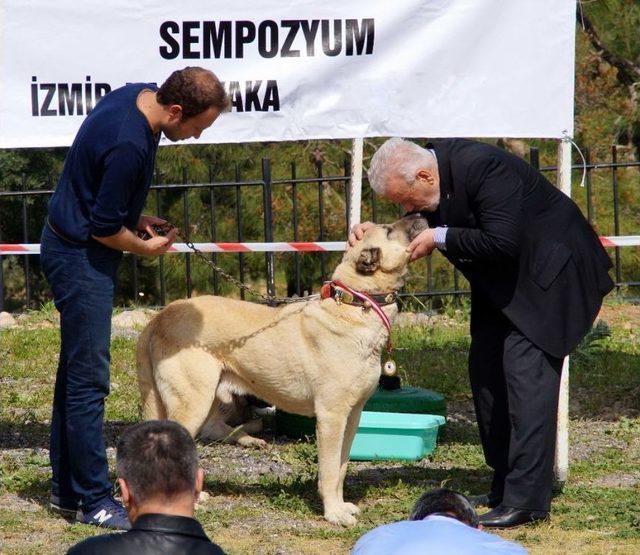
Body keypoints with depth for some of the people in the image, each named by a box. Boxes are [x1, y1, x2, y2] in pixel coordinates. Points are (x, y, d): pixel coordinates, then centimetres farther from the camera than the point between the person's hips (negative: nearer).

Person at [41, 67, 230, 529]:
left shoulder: (137, 95, 0)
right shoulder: (128, 144, -30)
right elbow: (104, 228, -23)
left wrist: (135, 218, 10)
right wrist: (146, 247, -6)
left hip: (71, 248, 10)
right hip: (82, 257, -10)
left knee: (76, 371, 15)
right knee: (89, 380, -6)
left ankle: (66, 489, 23)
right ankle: (94, 501, -1)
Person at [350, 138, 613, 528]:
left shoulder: (483, 167, -31)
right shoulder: (429, 165, -4)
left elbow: (501, 242, -33)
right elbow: (419, 230, 10)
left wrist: (440, 238, -26)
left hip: (549, 271, -10)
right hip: (502, 283, 10)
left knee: (526, 371, -15)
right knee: (485, 370, 8)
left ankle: (527, 499, -16)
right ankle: (506, 487, 16)